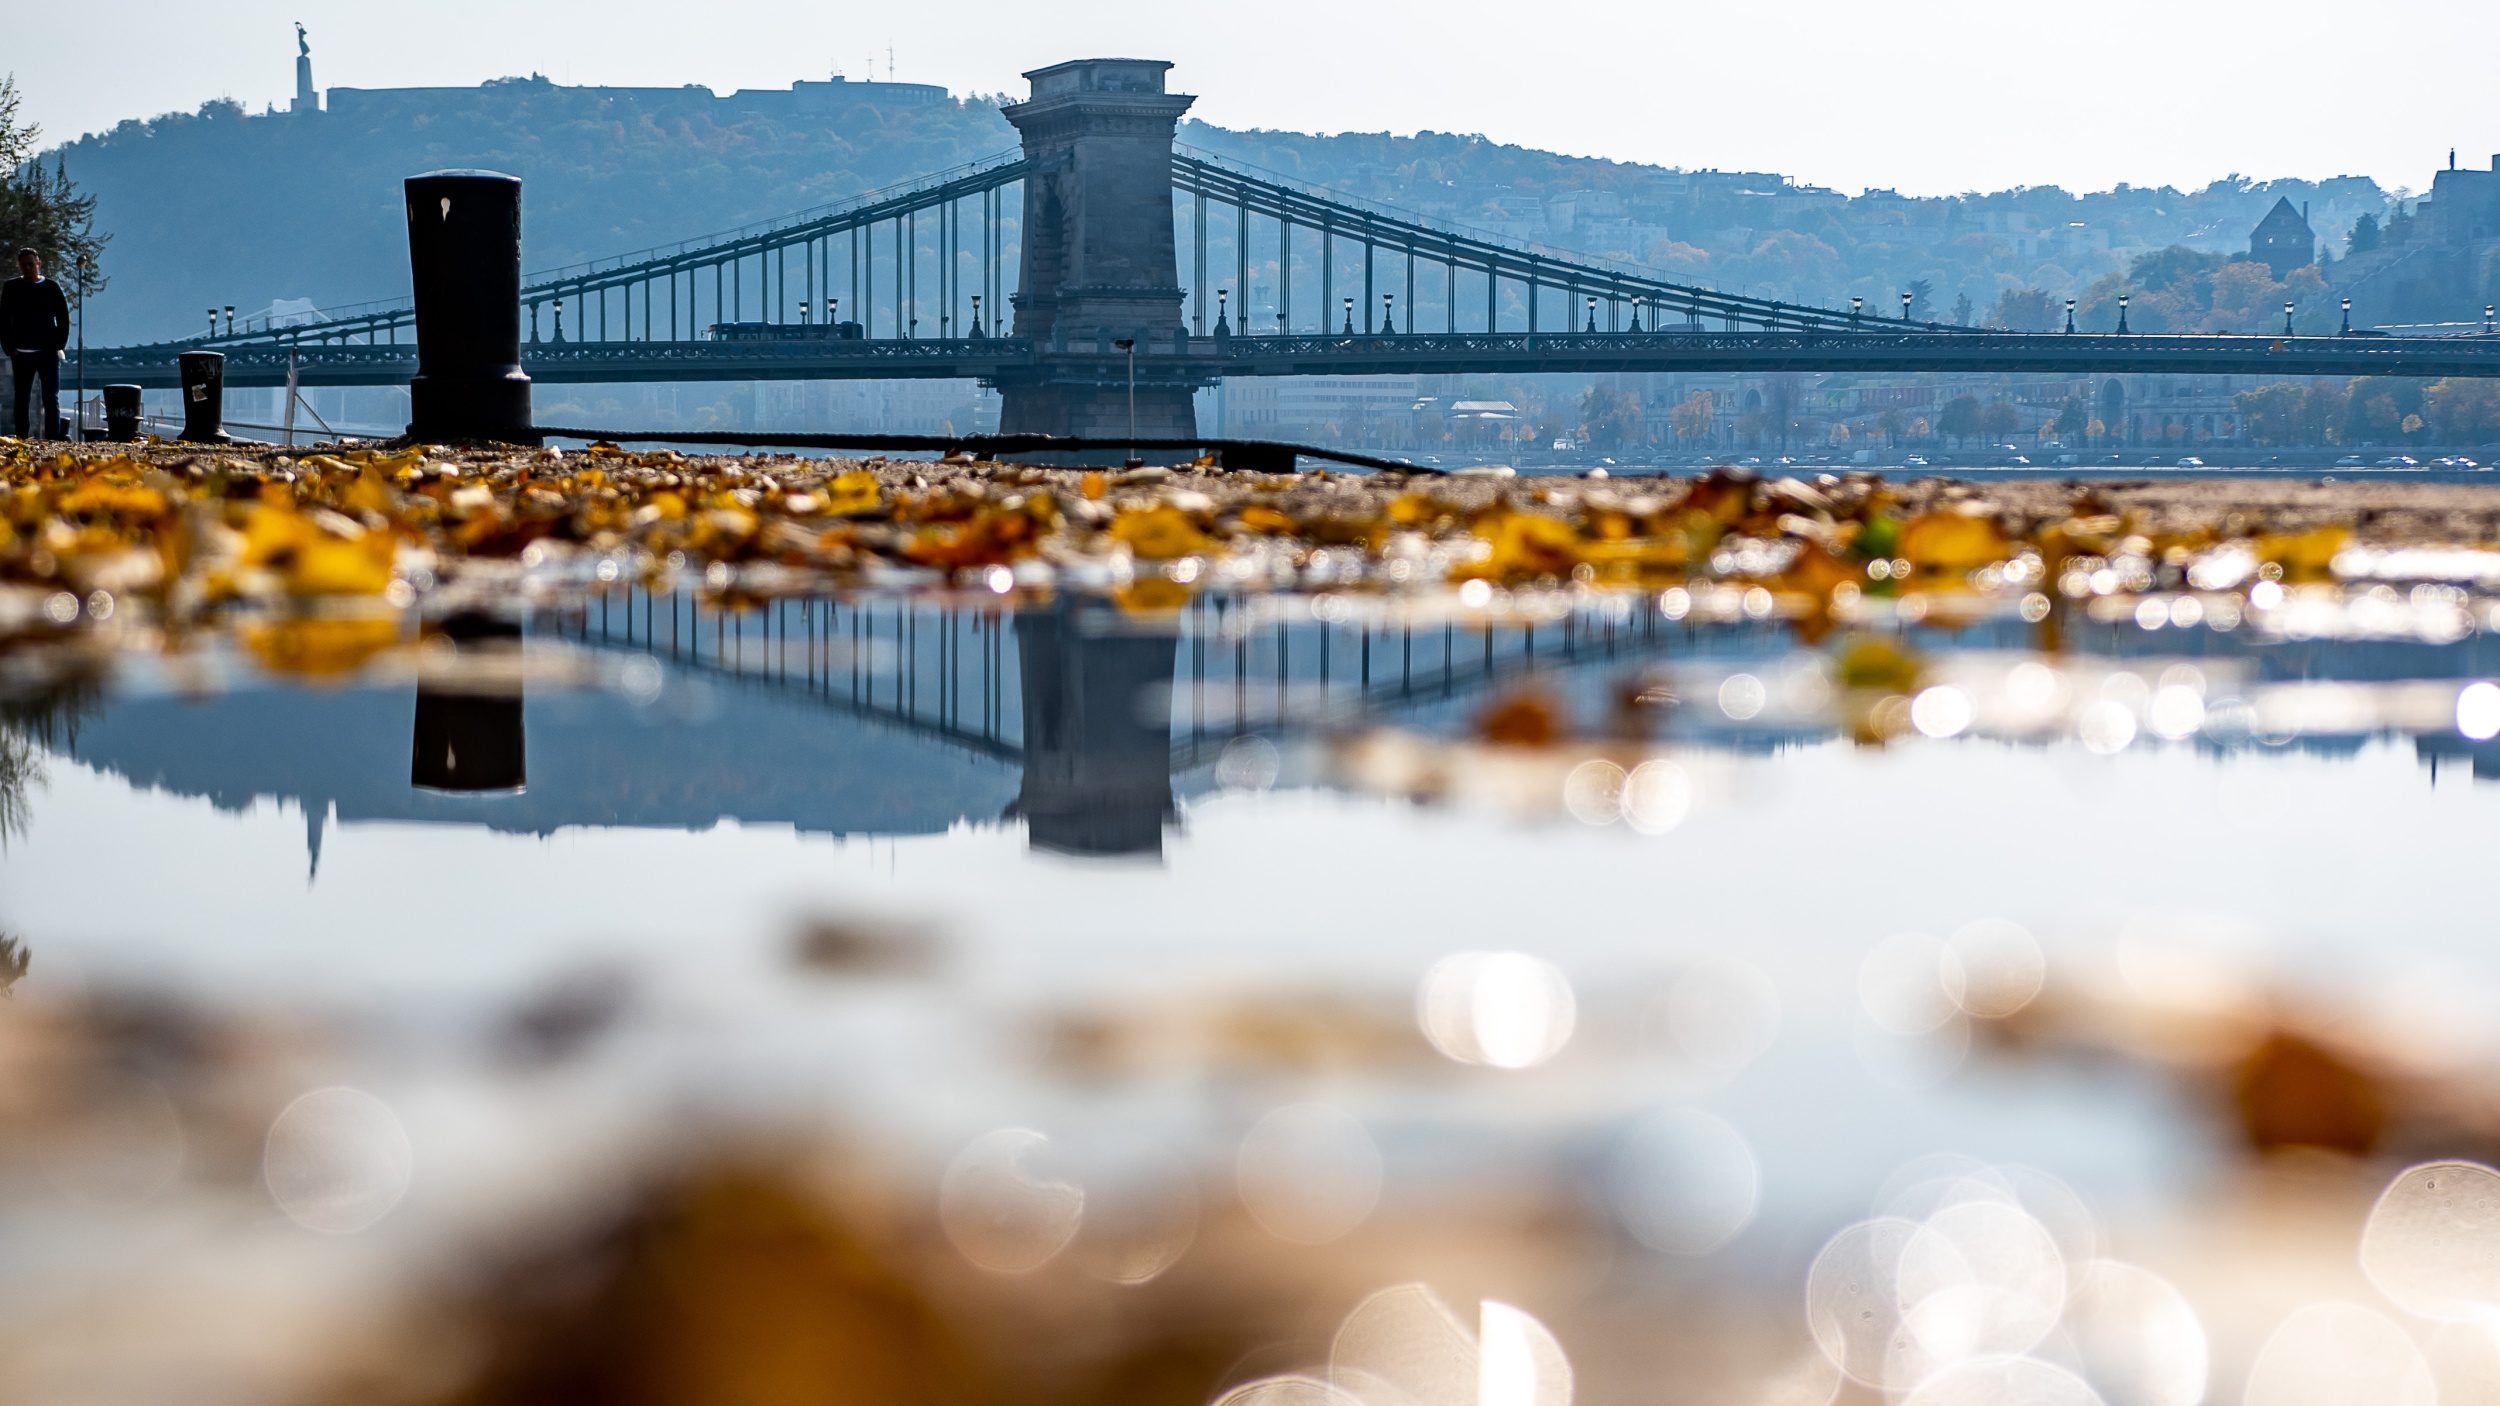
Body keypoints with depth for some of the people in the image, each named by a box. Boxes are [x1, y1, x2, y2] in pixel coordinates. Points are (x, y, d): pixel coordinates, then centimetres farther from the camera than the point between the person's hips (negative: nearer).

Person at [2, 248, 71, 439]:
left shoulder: (51, 287, 6)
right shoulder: (11, 288, 6)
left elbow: (63, 318, 7)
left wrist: (59, 345, -4)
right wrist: (9, 347, -4)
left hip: (48, 352, -1)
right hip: (21, 353, 1)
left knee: (51, 398, -5)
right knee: (21, 399, 2)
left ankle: (52, 438, -7)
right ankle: (22, 438, 3)